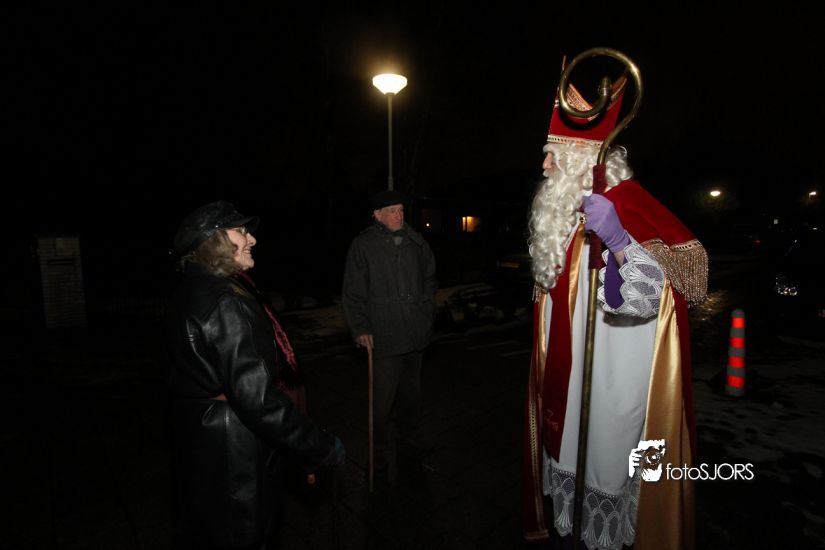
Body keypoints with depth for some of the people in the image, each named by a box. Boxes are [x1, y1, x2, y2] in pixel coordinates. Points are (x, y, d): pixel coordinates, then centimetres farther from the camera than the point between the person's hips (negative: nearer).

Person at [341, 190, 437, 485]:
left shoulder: (415, 241, 5)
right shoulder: (363, 245, -6)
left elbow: (429, 275, 20)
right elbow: (352, 292, -4)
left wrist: (427, 304, 12)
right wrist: (360, 328, -8)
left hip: (416, 332, 5)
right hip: (384, 336, -4)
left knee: (411, 392, 19)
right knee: (383, 399, -2)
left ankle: (410, 441, 40)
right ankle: (378, 459, 17)